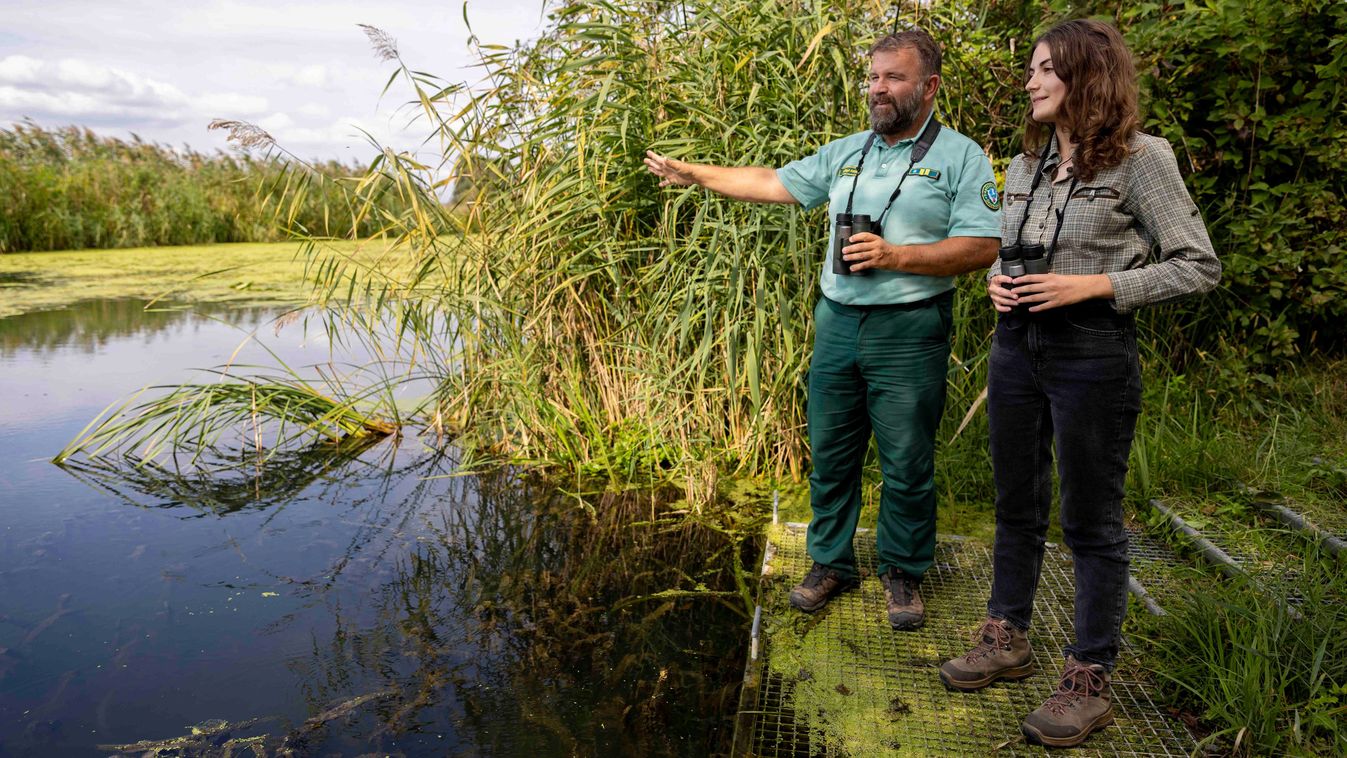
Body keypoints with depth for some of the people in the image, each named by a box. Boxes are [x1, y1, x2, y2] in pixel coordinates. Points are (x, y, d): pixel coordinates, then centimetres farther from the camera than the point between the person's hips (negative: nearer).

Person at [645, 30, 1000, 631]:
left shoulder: (960, 157, -3)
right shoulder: (846, 152, 13)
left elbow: (982, 247, -10)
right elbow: (773, 183, 16)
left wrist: (895, 256, -19)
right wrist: (694, 174, 16)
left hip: (909, 332, -4)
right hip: (837, 323, 5)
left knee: (907, 464, 4)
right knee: (830, 455, 11)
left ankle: (903, 572, 23)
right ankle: (831, 563, 26)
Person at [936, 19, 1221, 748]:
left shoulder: (1139, 159, -9)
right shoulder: (1024, 166, 9)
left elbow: (1199, 266, -9)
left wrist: (1094, 285, -19)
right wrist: (995, 282, -1)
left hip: (1093, 354, -6)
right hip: (1016, 346, 6)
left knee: (1090, 523, 3)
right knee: (1016, 507, 15)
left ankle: (1089, 682, 17)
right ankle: (1006, 641, 31)